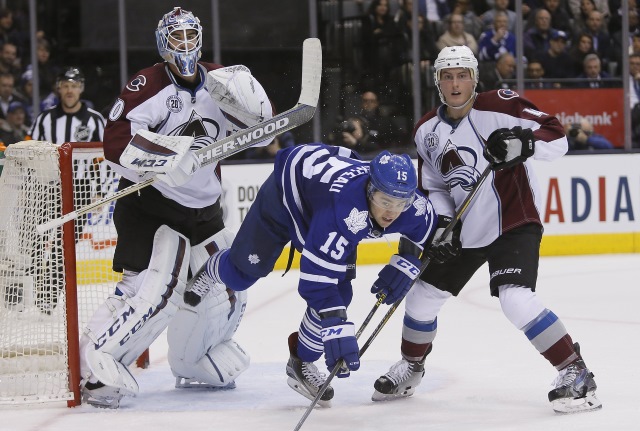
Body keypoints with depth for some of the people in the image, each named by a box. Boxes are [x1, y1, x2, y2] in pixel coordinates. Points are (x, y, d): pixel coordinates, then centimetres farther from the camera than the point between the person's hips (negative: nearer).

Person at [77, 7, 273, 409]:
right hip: (148, 205, -7)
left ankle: (197, 365, 34)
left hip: (203, 211, 7)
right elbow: (117, 143, -27)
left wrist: (243, 94, -18)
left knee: (226, 289, 12)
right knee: (154, 285, -24)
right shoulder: (148, 85, -15)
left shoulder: (218, 81, 4)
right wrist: (174, 152, -39)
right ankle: (98, 365, -19)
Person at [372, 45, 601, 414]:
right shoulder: (428, 131, 4)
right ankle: (411, 367, 37)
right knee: (424, 296, 12)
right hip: (463, 230, 7)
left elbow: (557, 138, -18)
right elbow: (433, 186, 13)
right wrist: (442, 222, -4)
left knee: (516, 299, -26)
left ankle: (575, 372, -16)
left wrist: (524, 142, -37)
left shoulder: (498, 106, -16)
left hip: (515, 222, -7)